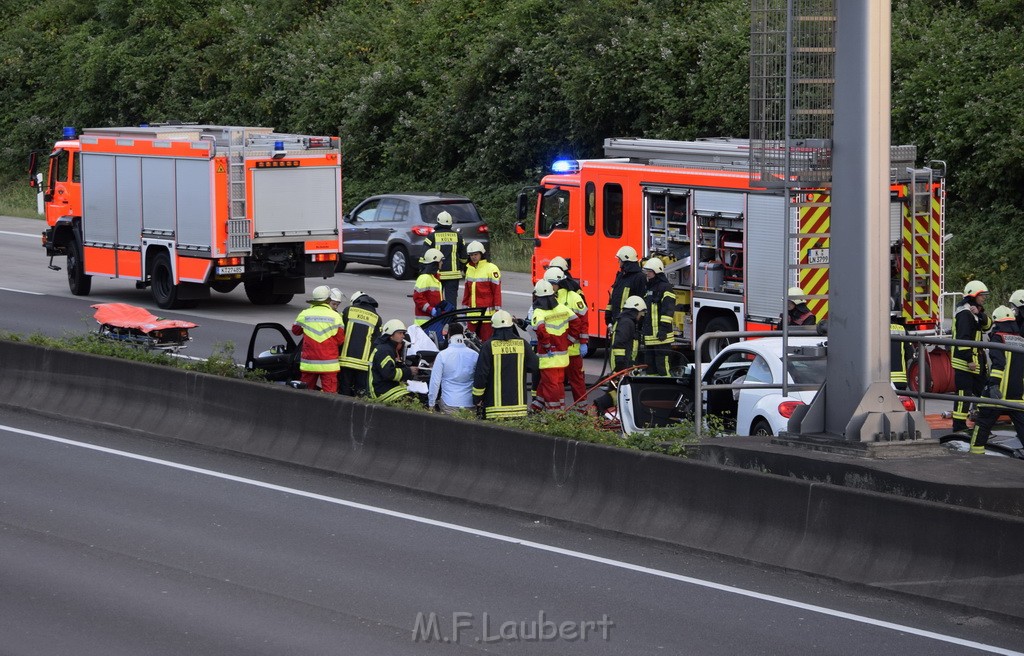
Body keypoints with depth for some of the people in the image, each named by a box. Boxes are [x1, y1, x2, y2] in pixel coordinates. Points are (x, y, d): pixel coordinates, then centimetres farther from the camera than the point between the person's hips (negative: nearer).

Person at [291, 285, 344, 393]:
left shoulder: (304, 314, 0)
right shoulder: (335, 316, -5)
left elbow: (295, 330, 17)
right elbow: (340, 340, 0)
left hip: (308, 363, 2)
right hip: (328, 364, -2)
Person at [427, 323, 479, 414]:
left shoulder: (442, 355, -6)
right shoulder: (474, 355, 1)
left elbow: (435, 381, -4)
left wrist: (431, 405, 4)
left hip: (449, 405, -2)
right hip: (469, 405, 2)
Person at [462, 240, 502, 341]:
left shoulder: (491, 269, -7)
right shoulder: (469, 269, 14)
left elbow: (497, 290, -9)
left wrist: (497, 309, -11)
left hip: (487, 310, -7)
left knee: (486, 338, -6)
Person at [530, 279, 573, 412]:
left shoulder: (539, 313, -15)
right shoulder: (563, 309, 2)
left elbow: (540, 329, -32)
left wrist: (547, 345, -18)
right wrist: (567, 341, 12)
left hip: (548, 356, -6)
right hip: (562, 354, 6)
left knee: (551, 384, 1)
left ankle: (554, 410, 4)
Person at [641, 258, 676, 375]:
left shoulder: (665, 287, -9)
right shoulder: (648, 287, 20)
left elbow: (668, 309, -17)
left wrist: (664, 328, -24)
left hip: (660, 334, -10)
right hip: (649, 335, 10)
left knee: (662, 364, -10)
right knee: (649, 363, 13)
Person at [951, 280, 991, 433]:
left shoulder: (975, 311, 17)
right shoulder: (965, 313, -16)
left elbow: (987, 325, 5)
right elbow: (963, 338, -22)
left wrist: (979, 314, -14)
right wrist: (969, 360, -25)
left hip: (977, 359, 10)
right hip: (965, 360, -10)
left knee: (982, 390, 16)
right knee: (964, 393, -8)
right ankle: (959, 427, -6)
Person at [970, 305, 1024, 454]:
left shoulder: (998, 338, -4)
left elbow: (998, 363, -19)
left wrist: (993, 384, -26)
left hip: (1000, 392, -5)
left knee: (984, 421, 6)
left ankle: (977, 449, 8)